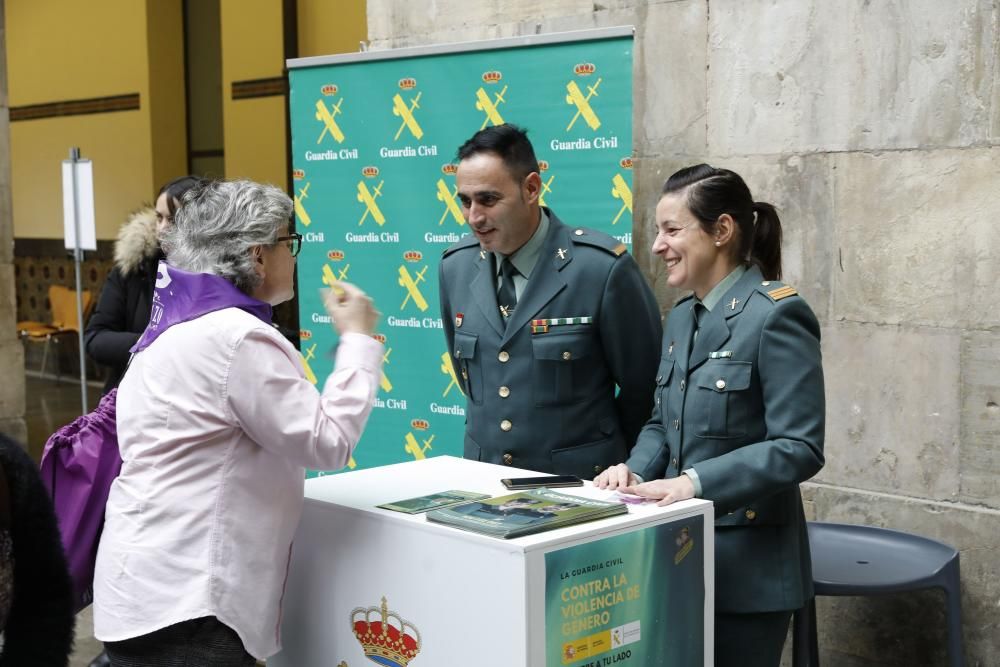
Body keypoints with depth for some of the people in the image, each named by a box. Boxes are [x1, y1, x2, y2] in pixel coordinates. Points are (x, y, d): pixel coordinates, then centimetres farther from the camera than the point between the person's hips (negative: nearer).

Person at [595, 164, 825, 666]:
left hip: (747, 564, -7)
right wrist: (636, 468, -4)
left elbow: (800, 448, -20)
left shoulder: (776, 314, -16)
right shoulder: (682, 316, 10)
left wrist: (697, 482, -27)